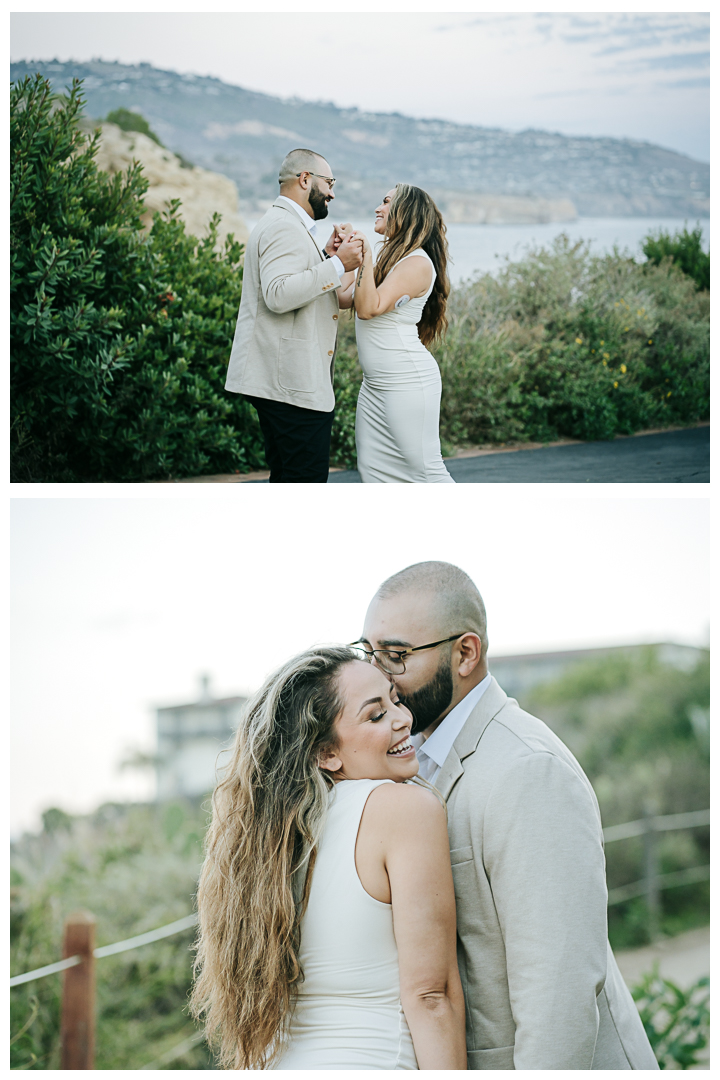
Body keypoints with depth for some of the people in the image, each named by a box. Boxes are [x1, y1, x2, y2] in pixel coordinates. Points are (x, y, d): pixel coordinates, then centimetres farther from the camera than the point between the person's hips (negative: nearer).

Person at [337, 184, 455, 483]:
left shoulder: (417, 263, -13)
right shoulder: (389, 259, 15)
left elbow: (369, 308, -21)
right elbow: (343, 299, 14)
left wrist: (366, 259, -20)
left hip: (407, 381, -10)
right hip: (375, 382, 10)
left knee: (424, 468, -5)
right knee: (372, 467, 8)